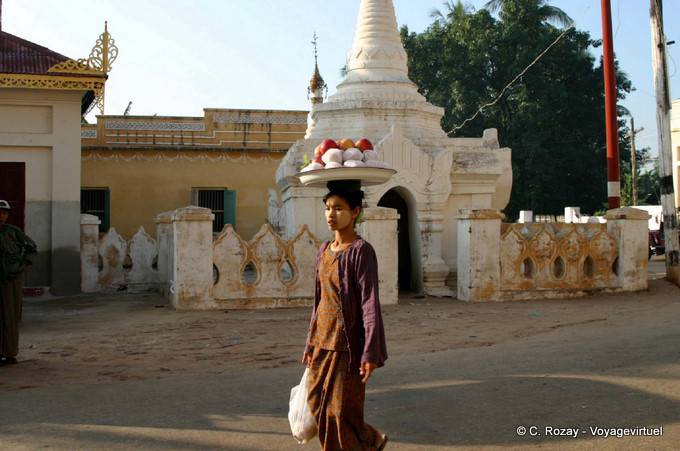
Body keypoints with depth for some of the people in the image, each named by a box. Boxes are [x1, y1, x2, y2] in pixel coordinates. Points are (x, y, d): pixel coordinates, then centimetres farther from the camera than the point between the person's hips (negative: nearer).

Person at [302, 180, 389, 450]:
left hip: (347, 344, -8)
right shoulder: (324, 250, 9)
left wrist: (370, 354, -20)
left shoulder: (361, 251, -13)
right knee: (317, 404, 12)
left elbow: (370, 303, -16)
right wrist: (311, 344, 16)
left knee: (342, 411, -1)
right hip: (323, 342, 8)